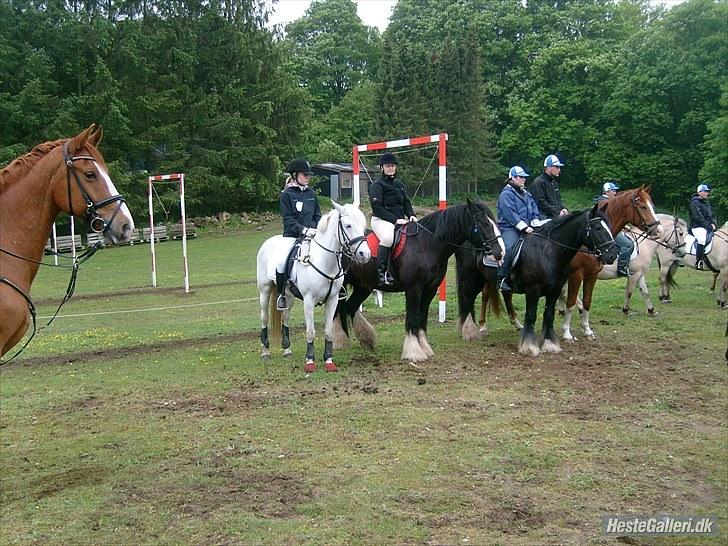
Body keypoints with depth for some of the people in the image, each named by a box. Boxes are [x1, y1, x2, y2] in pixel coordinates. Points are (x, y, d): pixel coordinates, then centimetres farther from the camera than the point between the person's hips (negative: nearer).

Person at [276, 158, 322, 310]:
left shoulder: (311, 193, 14)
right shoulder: (287, 194, -1)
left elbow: (318, 215, 17)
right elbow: (288, 219, -7)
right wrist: (304, 229, -20)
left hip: (312, 234, 5)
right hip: (292, 235, -5)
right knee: (282, 261, -26)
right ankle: (281, 294, -7)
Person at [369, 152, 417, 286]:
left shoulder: (399, 183, 21)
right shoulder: (377, 184, -3)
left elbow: (406, 202, 22)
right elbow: (377, 208, -12)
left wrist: (411, 215, 1)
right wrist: (394, 219, -18)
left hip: (399, 220, 8)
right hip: (381, 220, -8)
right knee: (388, 238, -37)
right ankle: (381, 271, -32)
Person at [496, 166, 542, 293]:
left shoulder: (526, 194, 21)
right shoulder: (506, 194, -6)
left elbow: (534, 210, 20)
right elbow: (511, 214, -16)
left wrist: (535, 224, 2)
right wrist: (524, 227, -20)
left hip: (526, 228, 8)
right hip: (509, 228, -8)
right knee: (510, 248, -30)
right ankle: (501, 279, -28)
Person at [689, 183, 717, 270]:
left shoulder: (707, 203, 20)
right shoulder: (694, 203, -7)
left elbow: (713, 216, 23)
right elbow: (698, 218, -15)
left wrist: (713, 223, 1)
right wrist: (709, 226, -15)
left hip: (708, 227, 9)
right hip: (697, 227, -9)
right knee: (702, 239, -35)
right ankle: (698, 262, -35)